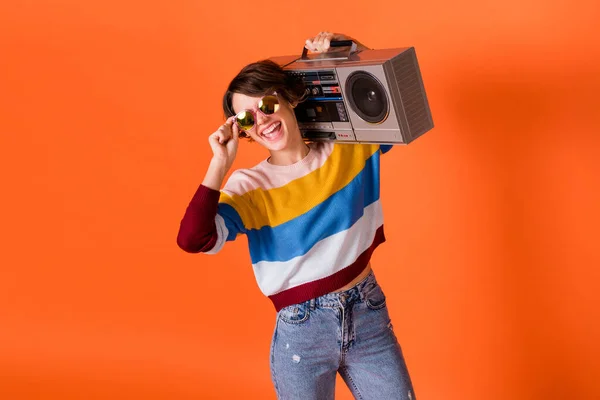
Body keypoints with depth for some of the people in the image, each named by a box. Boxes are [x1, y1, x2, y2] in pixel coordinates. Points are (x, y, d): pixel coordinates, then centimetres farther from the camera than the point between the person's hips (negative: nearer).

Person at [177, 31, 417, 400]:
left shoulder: (350, 148, 0)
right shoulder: (248, 187, -7)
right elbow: (192, 239, -22)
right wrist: (220, 163, -18)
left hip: (370, 316, 2)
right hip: (300, 332, -2)